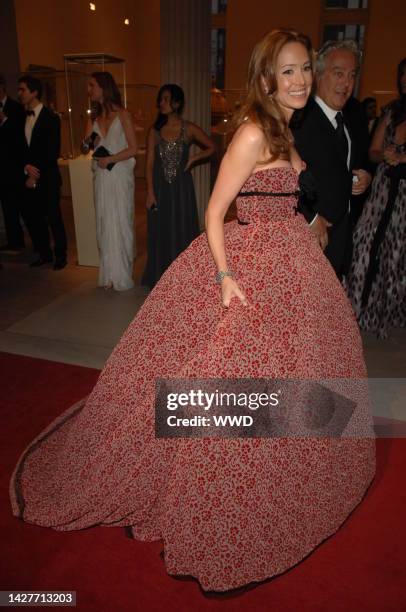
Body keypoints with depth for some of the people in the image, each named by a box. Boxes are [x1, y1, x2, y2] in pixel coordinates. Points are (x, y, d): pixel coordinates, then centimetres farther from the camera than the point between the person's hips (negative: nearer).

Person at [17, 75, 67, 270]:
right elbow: (19, 148, 11)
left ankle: (60, 255, 16)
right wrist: (26, 167, -8)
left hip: (47, 179, -5)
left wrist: (37, 176, -12)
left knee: (54, 218, 1)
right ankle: (44, 254, 20)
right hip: (28, 178, 5)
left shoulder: (51, 118, -5)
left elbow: (53, 152, -10)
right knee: (30, 216, 5)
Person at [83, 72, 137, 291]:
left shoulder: (122, 115, -3)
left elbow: (133, 148, -7)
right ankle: (108, 274, 14)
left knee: (120, 223, -1)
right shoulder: (93, 117, 13)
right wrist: (89, 141, -9)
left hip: (120, 175, -5)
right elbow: (86, 143, 12)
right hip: (101, 176, 5)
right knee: (104, 224, 6)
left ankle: (122, 275, 9)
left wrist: (110, 159, -16)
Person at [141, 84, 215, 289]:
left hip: (181, 188, -2)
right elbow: (150, 164, 0)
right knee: (160, 234, 6)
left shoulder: (189, 129, 0)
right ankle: (161, 280, 16)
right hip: (160, 189, 2)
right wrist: (150, 192, -8)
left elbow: (211, 147, 10)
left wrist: (193, 158, -5)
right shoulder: (155, 131, 4)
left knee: (182, 232, 3)